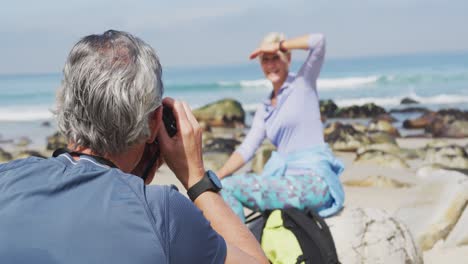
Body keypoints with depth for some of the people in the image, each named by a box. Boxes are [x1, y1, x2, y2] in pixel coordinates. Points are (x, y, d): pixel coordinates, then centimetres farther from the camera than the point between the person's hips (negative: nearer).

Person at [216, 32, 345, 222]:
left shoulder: (303, 83, 4)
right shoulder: (265, 109, 20)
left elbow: (319, 40, -12)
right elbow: (246, 149, 11)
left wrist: (277, 46, -3)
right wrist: (215, 178, -2)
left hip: (314, 181, -7)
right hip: (290, 179, 7)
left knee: (227, 188, -20)